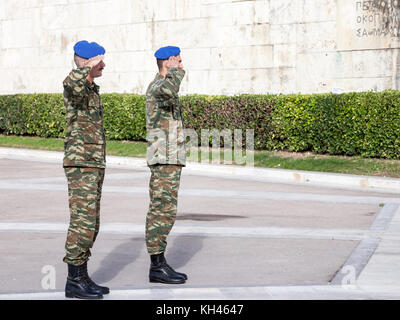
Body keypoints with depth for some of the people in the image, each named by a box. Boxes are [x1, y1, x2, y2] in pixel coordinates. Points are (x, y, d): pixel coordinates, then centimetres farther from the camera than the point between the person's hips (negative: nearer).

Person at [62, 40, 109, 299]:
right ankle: (74, 281, -5)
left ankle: (82, 277, 16)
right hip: (80, 164, -10)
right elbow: (72, 82, -41)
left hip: (94, 165, 10)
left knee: (90, 223, 10)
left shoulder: (92, 90, 20)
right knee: (83, 221, -10)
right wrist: (89, 65, -26)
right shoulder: (74, 86, -10)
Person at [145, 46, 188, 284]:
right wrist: (178, 71, -23)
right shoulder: (158, 86, -13)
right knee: (163, 212, -8)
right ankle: (158, 267, -5)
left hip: (169, 160, 10)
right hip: (165, 160, -10)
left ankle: (159, 264, 13)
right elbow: (168, 91, -39)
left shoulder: (161, 86, 20)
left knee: (162, 212, 10)